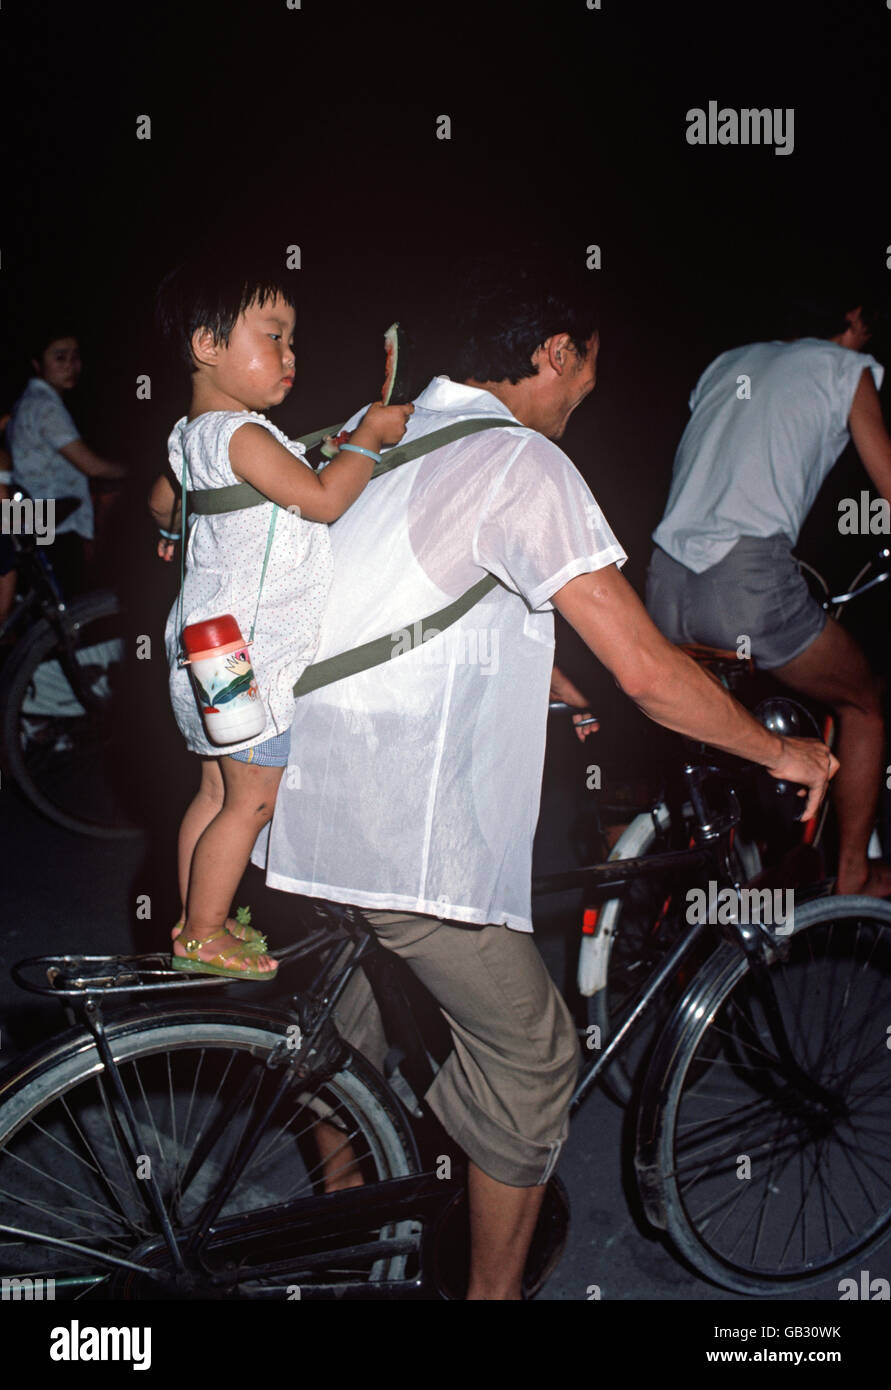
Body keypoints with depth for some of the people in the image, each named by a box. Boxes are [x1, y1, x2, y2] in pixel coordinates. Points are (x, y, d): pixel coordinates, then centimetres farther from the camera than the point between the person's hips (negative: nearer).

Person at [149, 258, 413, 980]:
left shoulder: (190, 434, 11)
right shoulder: (242, 435, -20)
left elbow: (163, 502, 26)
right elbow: (323, 498, -27)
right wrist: (368, 437, -14)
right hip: (250, 656, -10)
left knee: (217, 790, 18)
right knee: (252, 800, 2)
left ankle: (195, 921, 30)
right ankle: (204, 938, 13)